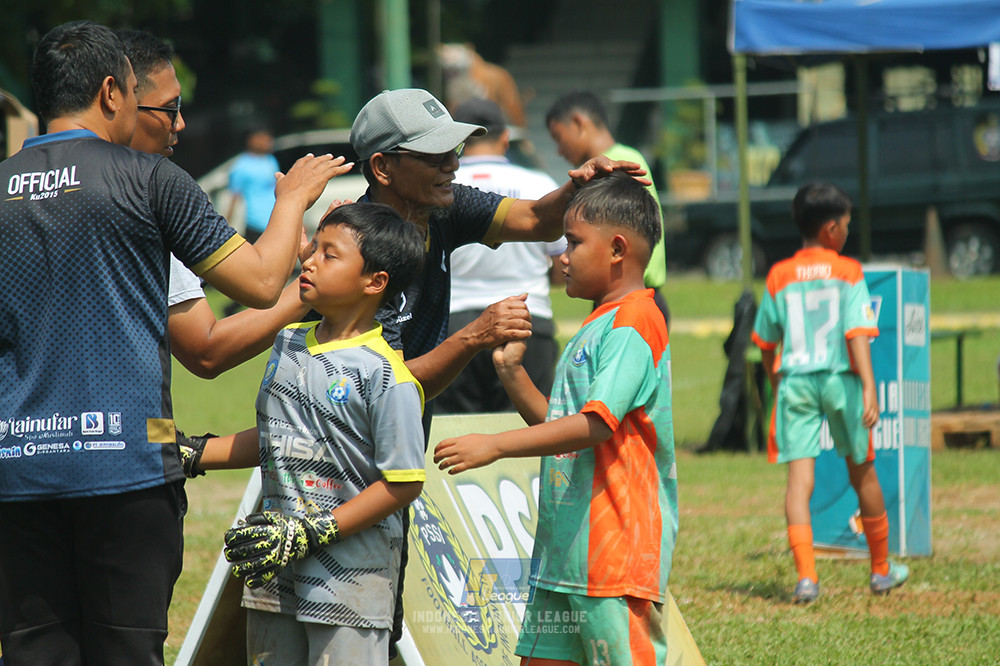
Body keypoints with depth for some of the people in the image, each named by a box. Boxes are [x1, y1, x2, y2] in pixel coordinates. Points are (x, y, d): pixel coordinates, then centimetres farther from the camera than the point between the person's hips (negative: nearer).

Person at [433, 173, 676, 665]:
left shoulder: (634, 321, -12)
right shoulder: (594, 327, 20)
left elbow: (595, 424, -23)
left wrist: (496, 445, -23)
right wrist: (511, 372, 11)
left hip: (618, 550, -10)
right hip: (564, 550, 10)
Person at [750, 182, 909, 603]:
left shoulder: (780, 276, 5)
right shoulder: (848, 272, -3)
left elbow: (765, 342, 11)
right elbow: (857, 332, -14)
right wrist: (869, 386, -18)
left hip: (794, 380, 1)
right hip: (840, 379, -1)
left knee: (799, 477, -5)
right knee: (862, 473, 15)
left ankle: (806, 575, -20)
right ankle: (881, 570, 28)